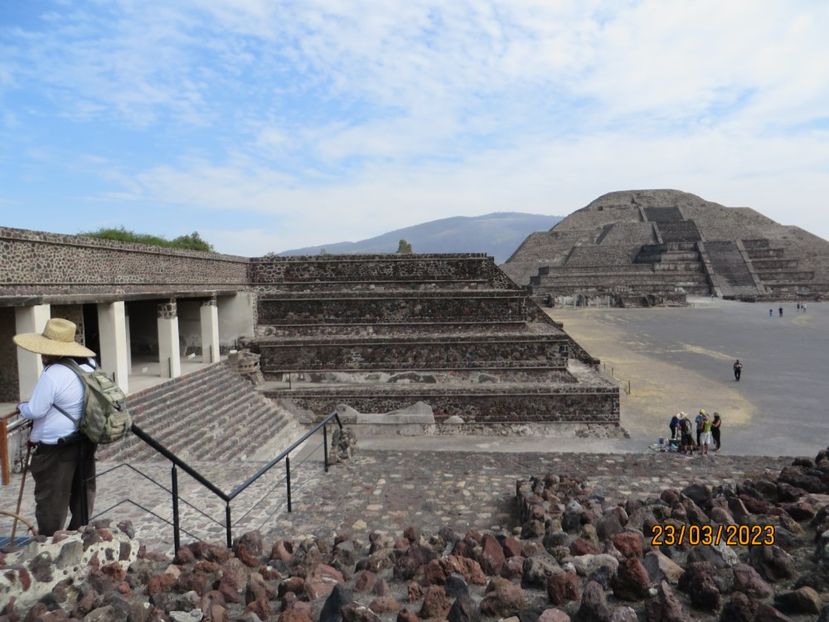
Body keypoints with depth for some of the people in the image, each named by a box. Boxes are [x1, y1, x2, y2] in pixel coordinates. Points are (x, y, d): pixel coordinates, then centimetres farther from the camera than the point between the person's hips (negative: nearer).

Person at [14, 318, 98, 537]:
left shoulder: (52, 375, -24)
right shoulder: (89, 365, 2)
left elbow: (35, 411, -17)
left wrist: (21, 407, 5)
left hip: (57, 447, -8)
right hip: (85, 440, 8)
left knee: (51, 498, 7)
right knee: (82, 491, 18)